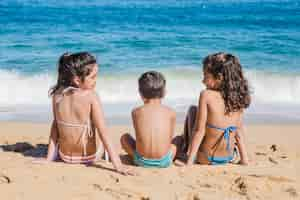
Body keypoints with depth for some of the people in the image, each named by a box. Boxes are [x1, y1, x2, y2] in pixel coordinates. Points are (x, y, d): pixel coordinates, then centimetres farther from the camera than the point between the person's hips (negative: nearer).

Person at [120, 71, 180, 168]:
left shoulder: (136, 112, 0)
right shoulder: (170, 112, -1)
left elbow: (140, 136, 11)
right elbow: (170, 138, 7)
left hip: (142, 161, -1)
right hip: (164, 161, 1)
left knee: (124, 137, 26)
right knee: (177, 140, 32)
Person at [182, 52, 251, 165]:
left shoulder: (206, 95, -19)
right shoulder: (238, 98, -6)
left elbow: (199, 131, -19)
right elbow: (239, 131, 0)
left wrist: (189, 161, -15)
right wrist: (244, 159, 9)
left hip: (205, 158, -4)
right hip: (228, 158, 5)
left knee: (192, 110, 14)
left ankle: (186, 148, 19)